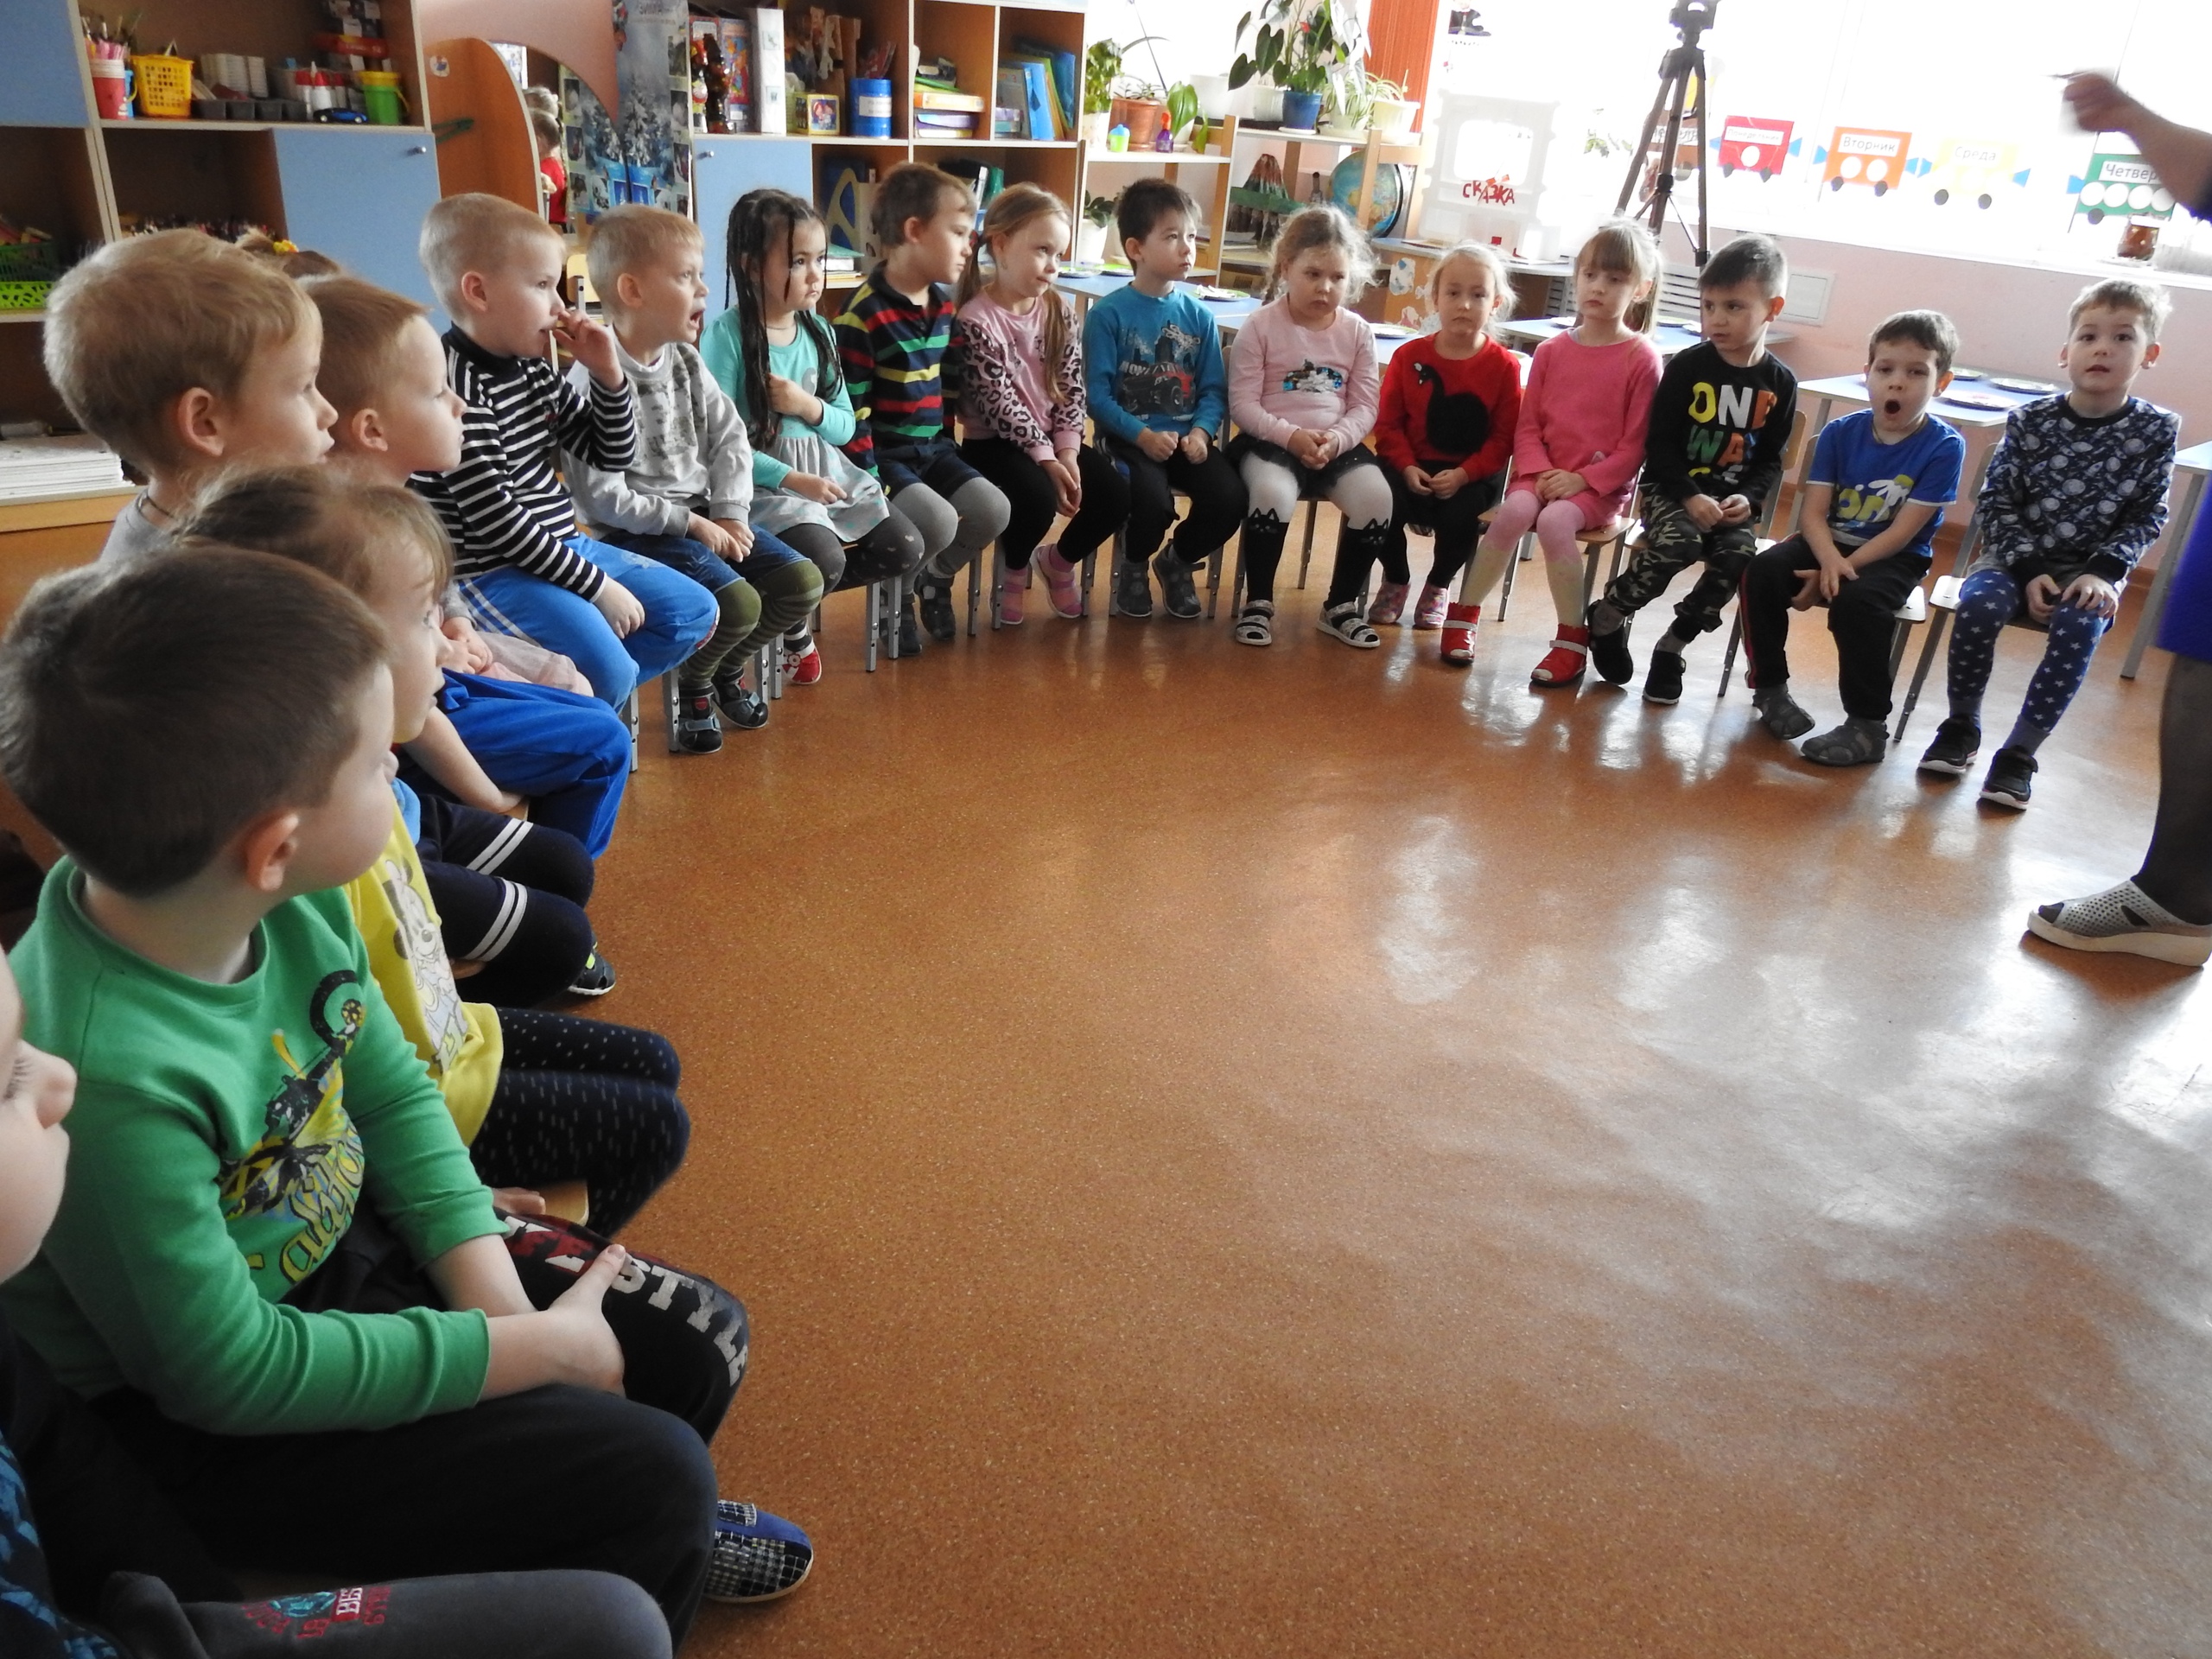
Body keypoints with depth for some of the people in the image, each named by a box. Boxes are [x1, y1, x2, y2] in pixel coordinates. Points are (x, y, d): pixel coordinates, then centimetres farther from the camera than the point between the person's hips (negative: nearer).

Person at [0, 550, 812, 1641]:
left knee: (695, 1343, 7)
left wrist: (498, 1298, -10)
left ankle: (647, 1537, 38)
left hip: (352, 1246, 7)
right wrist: (530, 1351, -20)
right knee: (649, 1475, -13)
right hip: (199, 1429, -6)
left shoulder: (296, 905, -15)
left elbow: (393, 1095, 0)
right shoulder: (109, 1080, -37)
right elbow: (229, 1372, -26)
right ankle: (644, 1551, 23)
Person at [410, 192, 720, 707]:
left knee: (694, 610, 9)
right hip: (488, 570, -9)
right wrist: (596, 585, -19)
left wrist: (608, 374, -2)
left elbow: (613, 456, 14)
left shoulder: (534, 370, 7)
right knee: (608, 670, -27)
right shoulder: (455, 385, -19)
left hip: (561, 548, 9)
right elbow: (493, 518, -22)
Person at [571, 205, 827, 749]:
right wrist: (689, 523, -17)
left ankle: (728, 668, 22)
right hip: (637, 529, -8)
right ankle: (692, 685, 8)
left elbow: (730, 439, 8)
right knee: (738, 603, -25)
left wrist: (728, 515, -7)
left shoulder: (686, 361, 7)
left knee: (803, 583, -3)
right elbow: (601, 496, -20)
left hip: (703, 514, 8)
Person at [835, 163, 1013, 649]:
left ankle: (935, 578, 18)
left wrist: (947, 446, 14)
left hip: (932, 449, 8)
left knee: (993, 510, -8)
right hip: (884, 454, -8)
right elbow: (850, 409, -18)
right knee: (939, 521, -26)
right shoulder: (864, 314, -17)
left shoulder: (944, 302, 8)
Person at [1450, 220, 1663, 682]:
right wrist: (1539, 472, -10)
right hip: (1543, 472, 3)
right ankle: (1465, 615, -14)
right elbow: (1528, 424, 7)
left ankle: (1573, 639, -18)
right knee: (1515, 510, -28)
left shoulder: (1642, 358, -3)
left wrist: (1583, 479, -16)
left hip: (1601, 484, -3)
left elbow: (1635, 445, -6)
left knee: (1555, 521, -31)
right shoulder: (1553, 350, 8)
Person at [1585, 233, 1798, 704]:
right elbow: (1660, 444, -6)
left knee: (1738, 556, -26)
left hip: (1733, 499, 3)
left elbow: (1771, 459, 7)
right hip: (1673, 487, -3)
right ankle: (1608, 617, -7)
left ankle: (1672, 646, -8)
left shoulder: (1779, 382, 3)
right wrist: (1689, 496, -20)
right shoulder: (1687, 367, -5)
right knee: (1676, 543, -33)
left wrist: (1748, 498, -13)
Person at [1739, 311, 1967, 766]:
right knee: (1762, 571, -22)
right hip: (1832, 543, 4)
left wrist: (1842, 572, -23)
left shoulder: (1944, 446, -13)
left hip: (1894, 558, -4)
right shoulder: (1840, 432, -2)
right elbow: (1814, 511, -8)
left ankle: (1868, 726, -19)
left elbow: (1903, 532, -16)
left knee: (1858, 601, -34)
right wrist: (1829, 560, -28)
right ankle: (1771, 687, -2)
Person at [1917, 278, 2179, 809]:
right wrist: (2028, 570, -14)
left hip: (2091, 568, 0)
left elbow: (2147, 516, 0)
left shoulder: (2156, 431, -3)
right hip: (2016, 555, 0)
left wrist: (2103, 571, -15)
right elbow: (1995, 503, -3)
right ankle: (1962, 727, -7)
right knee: (1979, 604, -30)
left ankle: (2019, 754, -19)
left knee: (2079, 626, -30)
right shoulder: (2030, 421, -5)